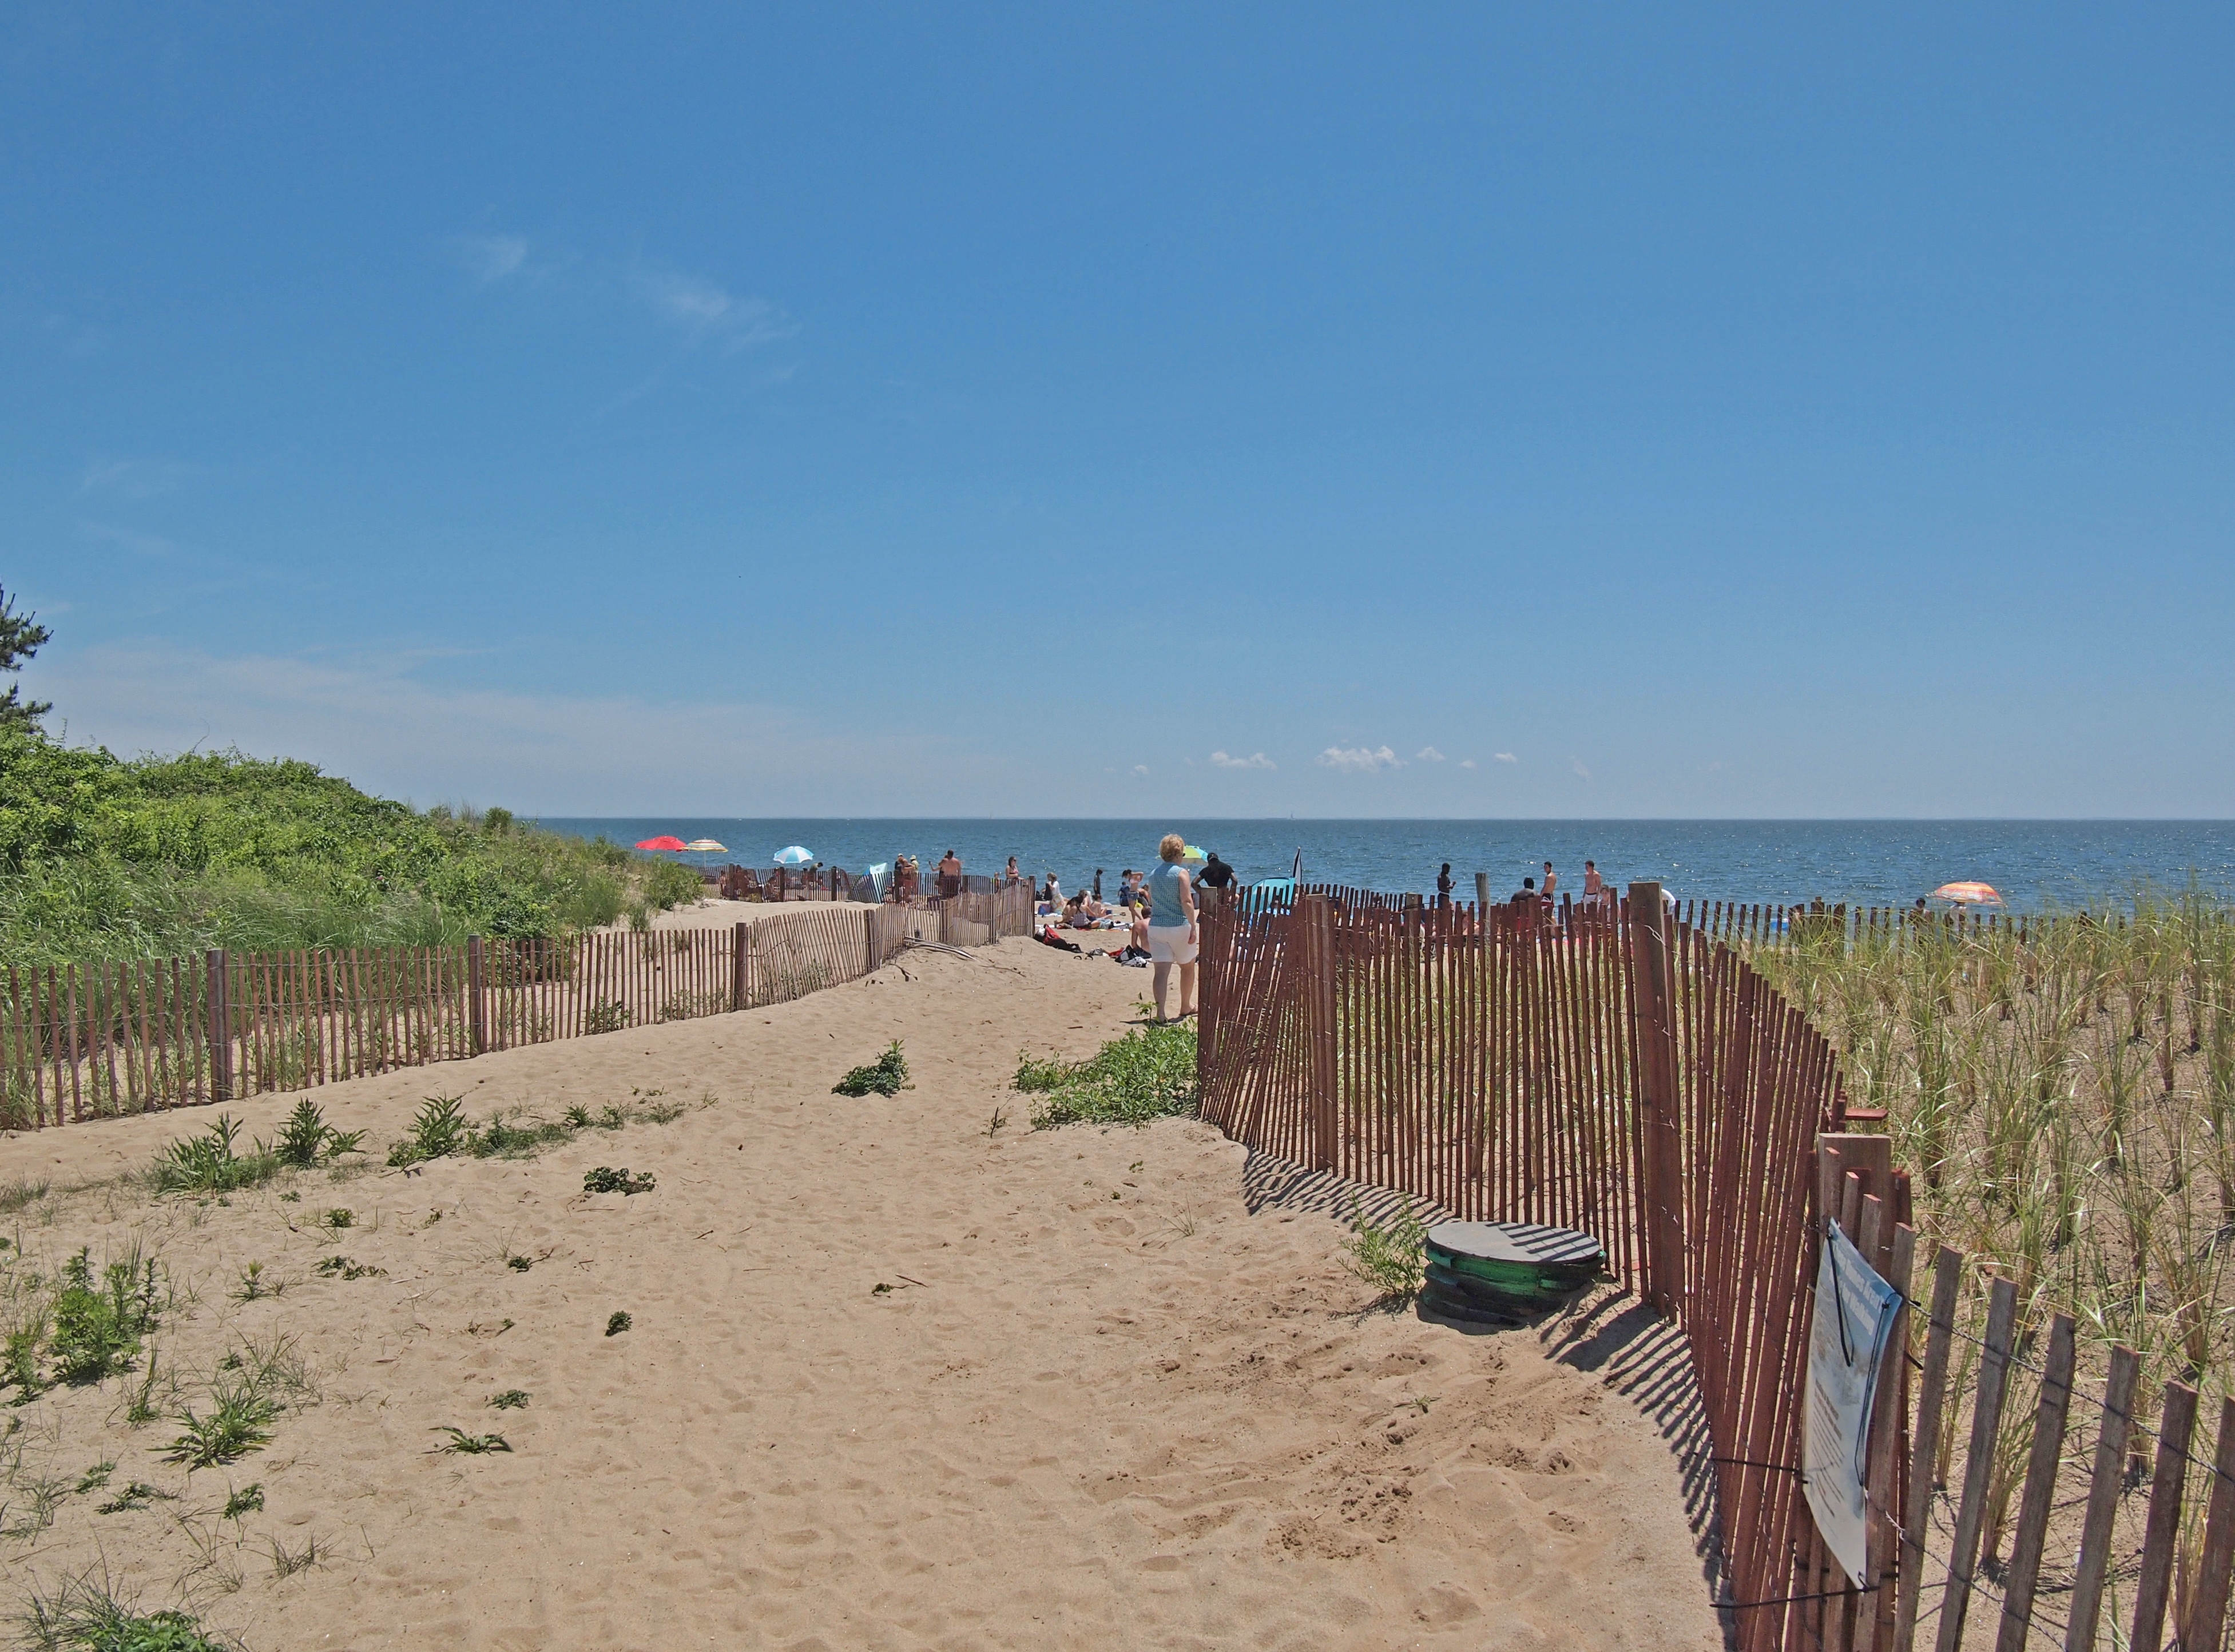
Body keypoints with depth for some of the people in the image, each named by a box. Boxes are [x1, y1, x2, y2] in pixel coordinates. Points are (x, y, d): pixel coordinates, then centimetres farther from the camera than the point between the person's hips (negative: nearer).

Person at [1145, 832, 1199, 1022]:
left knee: (1161, 970, -2)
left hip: (1156, 927, 4)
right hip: (1179, 926, -4)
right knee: (1188, 966, 17)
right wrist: (1193, 927, -17)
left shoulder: (1153, 874, 9)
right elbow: (1187, 902, -17)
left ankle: (1160, 1012, -15)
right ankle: (1186, 1007, 30)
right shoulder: (1181, 873, -9)